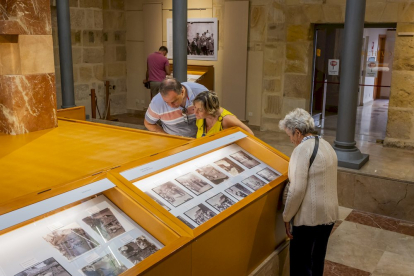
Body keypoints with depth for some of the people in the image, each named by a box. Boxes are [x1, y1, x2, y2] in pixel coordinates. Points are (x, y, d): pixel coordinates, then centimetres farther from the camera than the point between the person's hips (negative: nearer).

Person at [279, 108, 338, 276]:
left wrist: (287, 217, -12)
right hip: (329, 213, 9)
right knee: (317, 261, 20)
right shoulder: (326, 146, 12)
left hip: (309, 216, -9)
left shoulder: (302, 149, -15)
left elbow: (297, 189, -21)